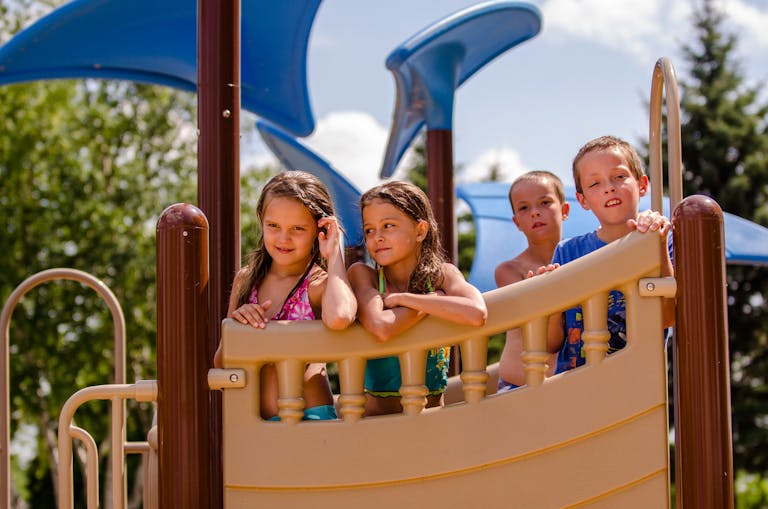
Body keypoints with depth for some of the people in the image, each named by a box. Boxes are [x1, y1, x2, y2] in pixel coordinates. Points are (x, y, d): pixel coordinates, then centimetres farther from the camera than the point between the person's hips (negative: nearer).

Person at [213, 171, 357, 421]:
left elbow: (339, 317, -29)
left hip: (310, 420, -5)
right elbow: (221, 365, 18)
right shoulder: (245, 279, 13)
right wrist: (234, 323, -4)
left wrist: (334, 254, -12)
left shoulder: (320, 284, -2)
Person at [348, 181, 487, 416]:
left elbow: (476, 314, -24)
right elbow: (380, 328, -24)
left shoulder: (442, 274, -1)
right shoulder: (362, 275, -3)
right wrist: (434, 300, -12)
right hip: (376, 418, -1)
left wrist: (402, 298, -15)